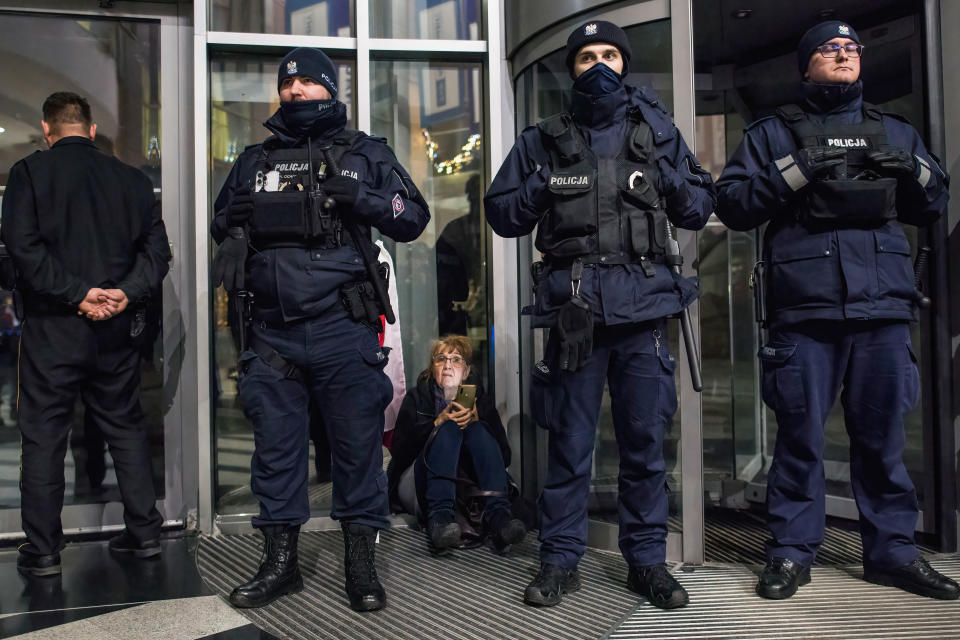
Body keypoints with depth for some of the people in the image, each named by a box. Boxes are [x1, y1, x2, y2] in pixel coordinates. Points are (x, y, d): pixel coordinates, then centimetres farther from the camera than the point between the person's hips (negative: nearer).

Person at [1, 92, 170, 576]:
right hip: (115, 329, 3)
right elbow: (156, 248, 2)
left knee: (43, 436, 6)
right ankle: (144, 533, 18)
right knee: (126, 428, 13)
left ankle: (42, 550, 12)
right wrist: (127, 292, -7)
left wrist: (76, 293, -13)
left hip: (52, 328, -3)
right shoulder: (131, 178, 9)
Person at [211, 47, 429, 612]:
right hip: (274, 331, 4)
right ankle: (281, 561, 25)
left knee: (358, 444, 2)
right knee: (276, 448, 10)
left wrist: (360, 197, -12)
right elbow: (223, 221, 27)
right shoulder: (255, 161, 17)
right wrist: (234, 234, 3)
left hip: (344, 331, -3)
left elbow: (414, 218, 5)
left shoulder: (366, 153, 9)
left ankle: (361, 563, 17)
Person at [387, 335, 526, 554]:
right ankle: (439, 516, -46)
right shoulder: (416, 398, 10)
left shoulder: (480, 398, 13)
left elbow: (504, 457, 0)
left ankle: (497, 513, -41)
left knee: (478, 429, -22)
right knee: (449, 429, -25)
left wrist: (475, 420, -15)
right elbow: (400, 449, -8)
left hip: (466, 485, 2)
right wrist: (438, 422, -20)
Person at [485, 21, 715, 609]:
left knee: (646, 440, 6)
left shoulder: (657, 134, 16)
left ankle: (648, 558, 20)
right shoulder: (543, 141, 13)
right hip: (574, 306, -1)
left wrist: (668, 179, -4)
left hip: (644, 302, 1)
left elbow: (700, 210, 15)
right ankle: (560, 560, 16)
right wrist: (541, 188, -7)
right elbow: (501, 214, 11)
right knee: (570, 441, 4)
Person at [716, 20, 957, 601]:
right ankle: (792, 552, 10)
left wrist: (913, 170, 2)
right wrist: (795, 172, -11)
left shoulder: (895, 132, 22)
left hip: (883, 307, 3)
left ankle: (893, 550, 20)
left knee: (883, 434, 7)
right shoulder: (773, 133, 12)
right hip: (804, 309, -3)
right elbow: (733, 203, 2)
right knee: (801, 434, -1)